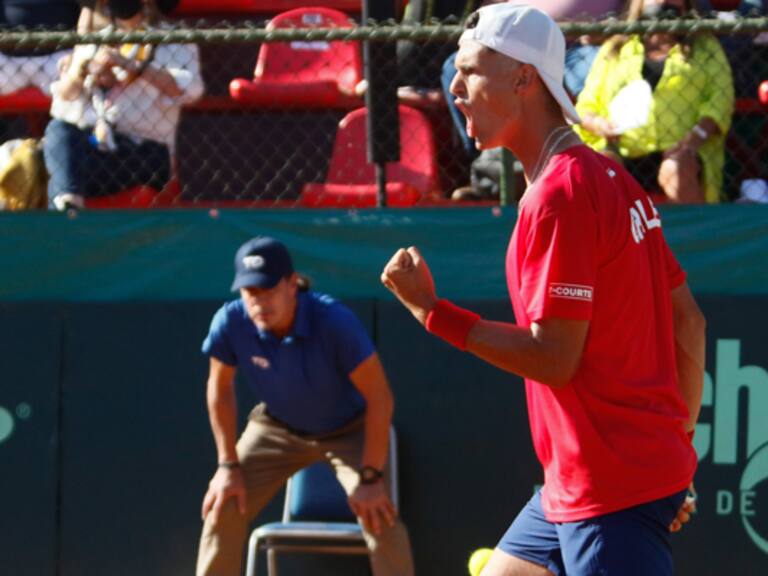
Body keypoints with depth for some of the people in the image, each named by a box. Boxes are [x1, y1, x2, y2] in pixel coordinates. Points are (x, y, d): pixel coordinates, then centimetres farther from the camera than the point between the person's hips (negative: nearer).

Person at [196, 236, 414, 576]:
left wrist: (371, 476, -28)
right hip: (277, 427, 3)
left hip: (348, 429, -3)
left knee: (379, 517, -21)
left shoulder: (334, 321, -37)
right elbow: (220, 388, -8)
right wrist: (228, 465, -7)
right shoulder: (230, 322, -28)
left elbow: (379, 397, -29)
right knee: (223, 509, -6)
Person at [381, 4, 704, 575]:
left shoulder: (559, 194, -17)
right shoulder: (610, 179, 12)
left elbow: (553, 359, -19)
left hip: (614, 490, -10)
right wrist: (679, 437, 19)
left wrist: (432, 310, -13)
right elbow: (688, 319, 15)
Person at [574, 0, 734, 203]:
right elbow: (586, 105, 19)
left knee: (676, 169, -36)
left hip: (678, 151, -1)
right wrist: (598, 125, -6)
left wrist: (696, 136, -14)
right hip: (621, 154, 2)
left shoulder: (705, 47, 19)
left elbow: (720, 98, 5)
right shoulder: (613, 50, 23)